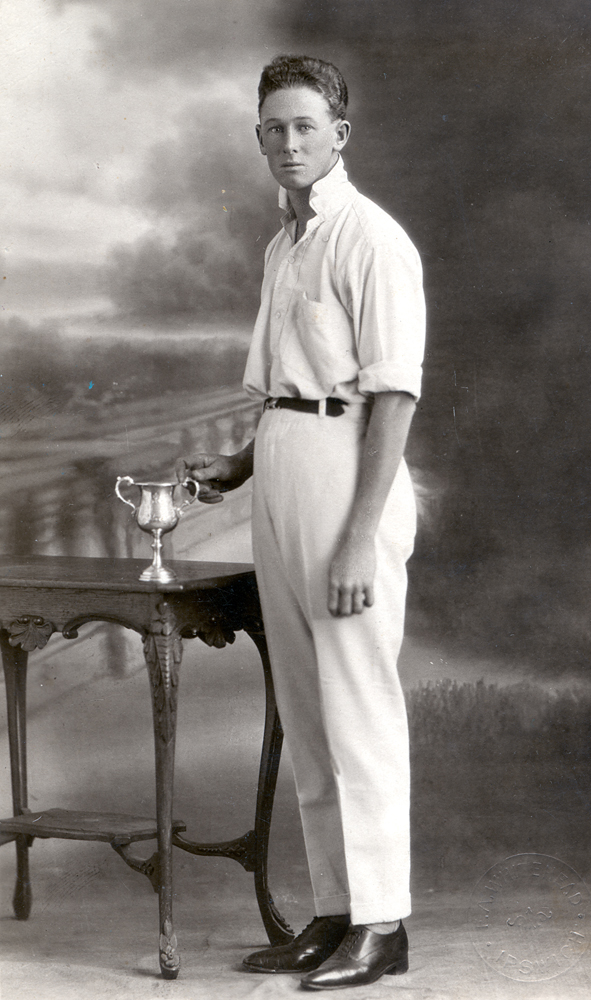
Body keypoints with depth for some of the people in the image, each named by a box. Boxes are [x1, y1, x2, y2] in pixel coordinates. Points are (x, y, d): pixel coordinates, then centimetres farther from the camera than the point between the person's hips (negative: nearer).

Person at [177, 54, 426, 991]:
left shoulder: (372, 241, -10)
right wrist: (240, 465, 13)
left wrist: (360, 536, -21)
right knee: (305, 712, 11)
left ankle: (380, 922, 3)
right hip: (281, 472, 9)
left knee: (359, 706, -5)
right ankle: (335, 910, 18)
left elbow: (392, 395, -16)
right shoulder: (284, 245, 18)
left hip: (348, 475, -9)